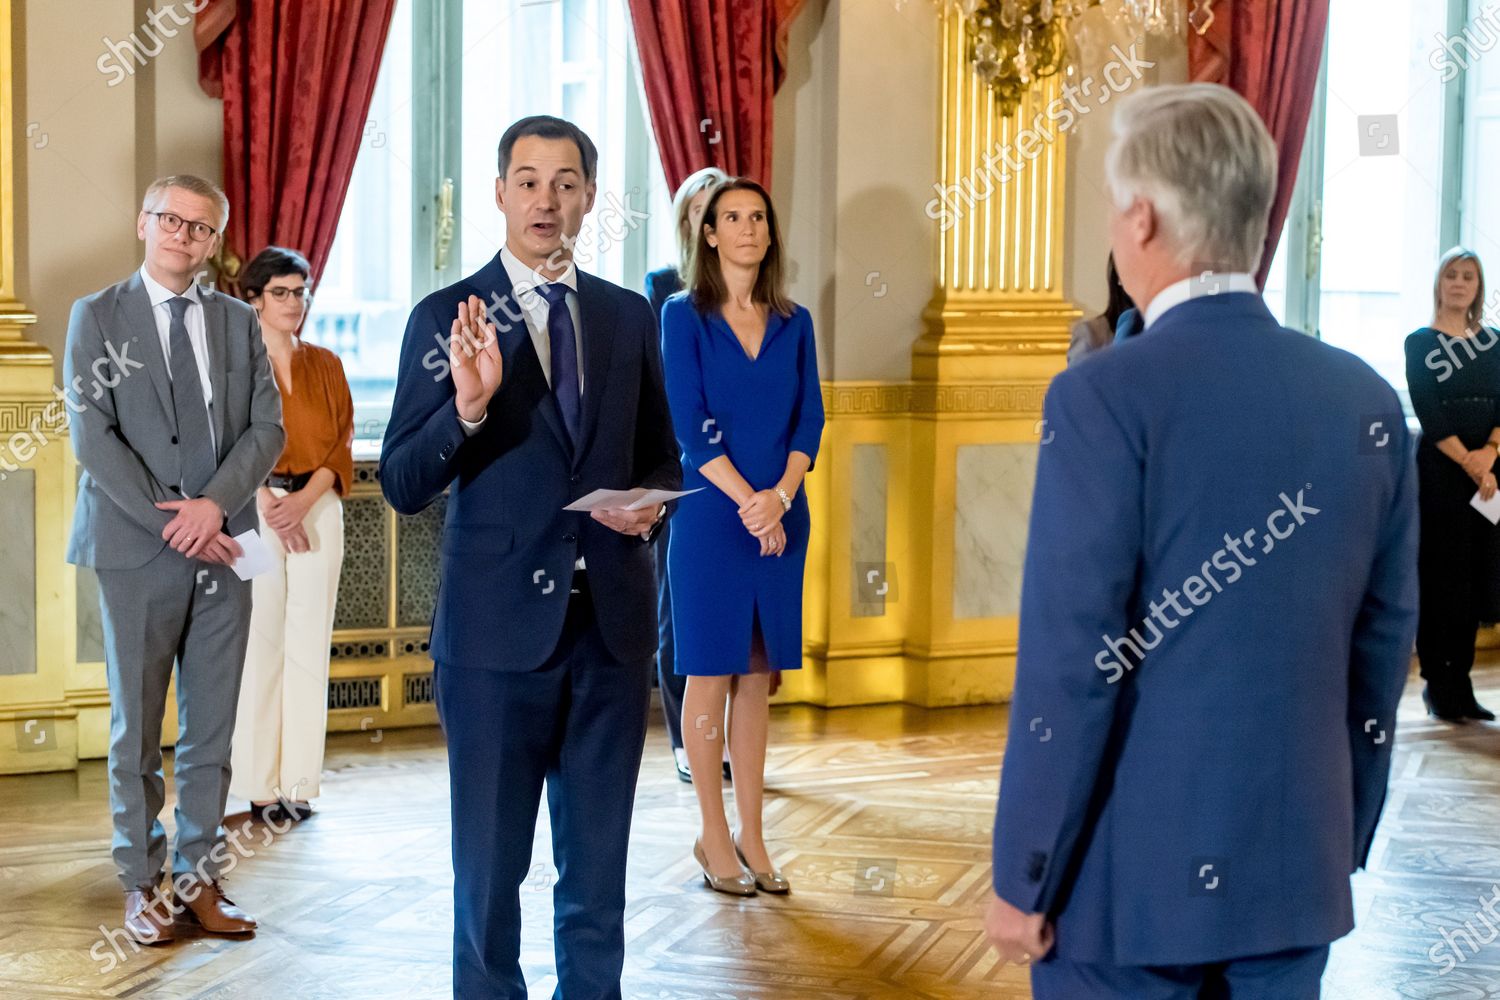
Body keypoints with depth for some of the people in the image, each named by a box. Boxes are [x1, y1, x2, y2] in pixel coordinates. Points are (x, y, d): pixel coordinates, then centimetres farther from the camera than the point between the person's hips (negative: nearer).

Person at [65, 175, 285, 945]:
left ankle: (199, 880, 14)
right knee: (137, 729, 4)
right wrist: (171, 520, -13)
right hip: (136, 551, -3)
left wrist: (214, 503, -12)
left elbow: (267, 427, 5)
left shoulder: (237, 322, 11)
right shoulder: (97, 317, 2)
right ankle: (143, 886, 13)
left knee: (212, 730, 6)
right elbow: (92, 435, -6)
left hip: (222, 549, 3)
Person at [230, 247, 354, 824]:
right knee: (259, 642, -5)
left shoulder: (325, 364, 14)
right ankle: (260, 785, -1)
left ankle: (300, 781, 5)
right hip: (253, 511, -3)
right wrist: (267, 501, -13)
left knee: (310, 642, 1)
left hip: (318, 509, 3)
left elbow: (342, 441, 7)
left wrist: (304, 499, -8)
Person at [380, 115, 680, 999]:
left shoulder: (631, 318, 7)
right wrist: (469, 405, -25)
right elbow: (404, 487, -9)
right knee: (490, 863, 8)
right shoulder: (447, 319, -4)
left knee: (599, 866, 13)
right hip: (500, 626, -3)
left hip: (613, 625, 3)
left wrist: (650, 501, -6)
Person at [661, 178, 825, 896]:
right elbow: (690, 426, -8)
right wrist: (747, 502, -14)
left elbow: (809, 419, 5)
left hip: (780, 518, 4)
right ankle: (713, 836, 9)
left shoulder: (793, 324, 10)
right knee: (710, 673, 1)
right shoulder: (684, 316, -2)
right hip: (710, 514, -4)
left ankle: (750, 834, 14)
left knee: (757, 675, 8)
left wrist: (780, 496, -11)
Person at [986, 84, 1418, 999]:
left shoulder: (1106, 398, -15)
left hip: (1134, 880, -5)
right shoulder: (1368, 403, 1)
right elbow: (1381, 654, 7)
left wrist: (1024, 879, -7)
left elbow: (1070, 667, -16)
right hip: (1297, 873, 5)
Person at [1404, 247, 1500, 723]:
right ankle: (1437, 685, 4)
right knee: (1440, 575, -3)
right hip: (1439, 469, -4)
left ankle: (1460, 685, 13)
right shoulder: (1420, 343, 0)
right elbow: (1429, 415, -9)